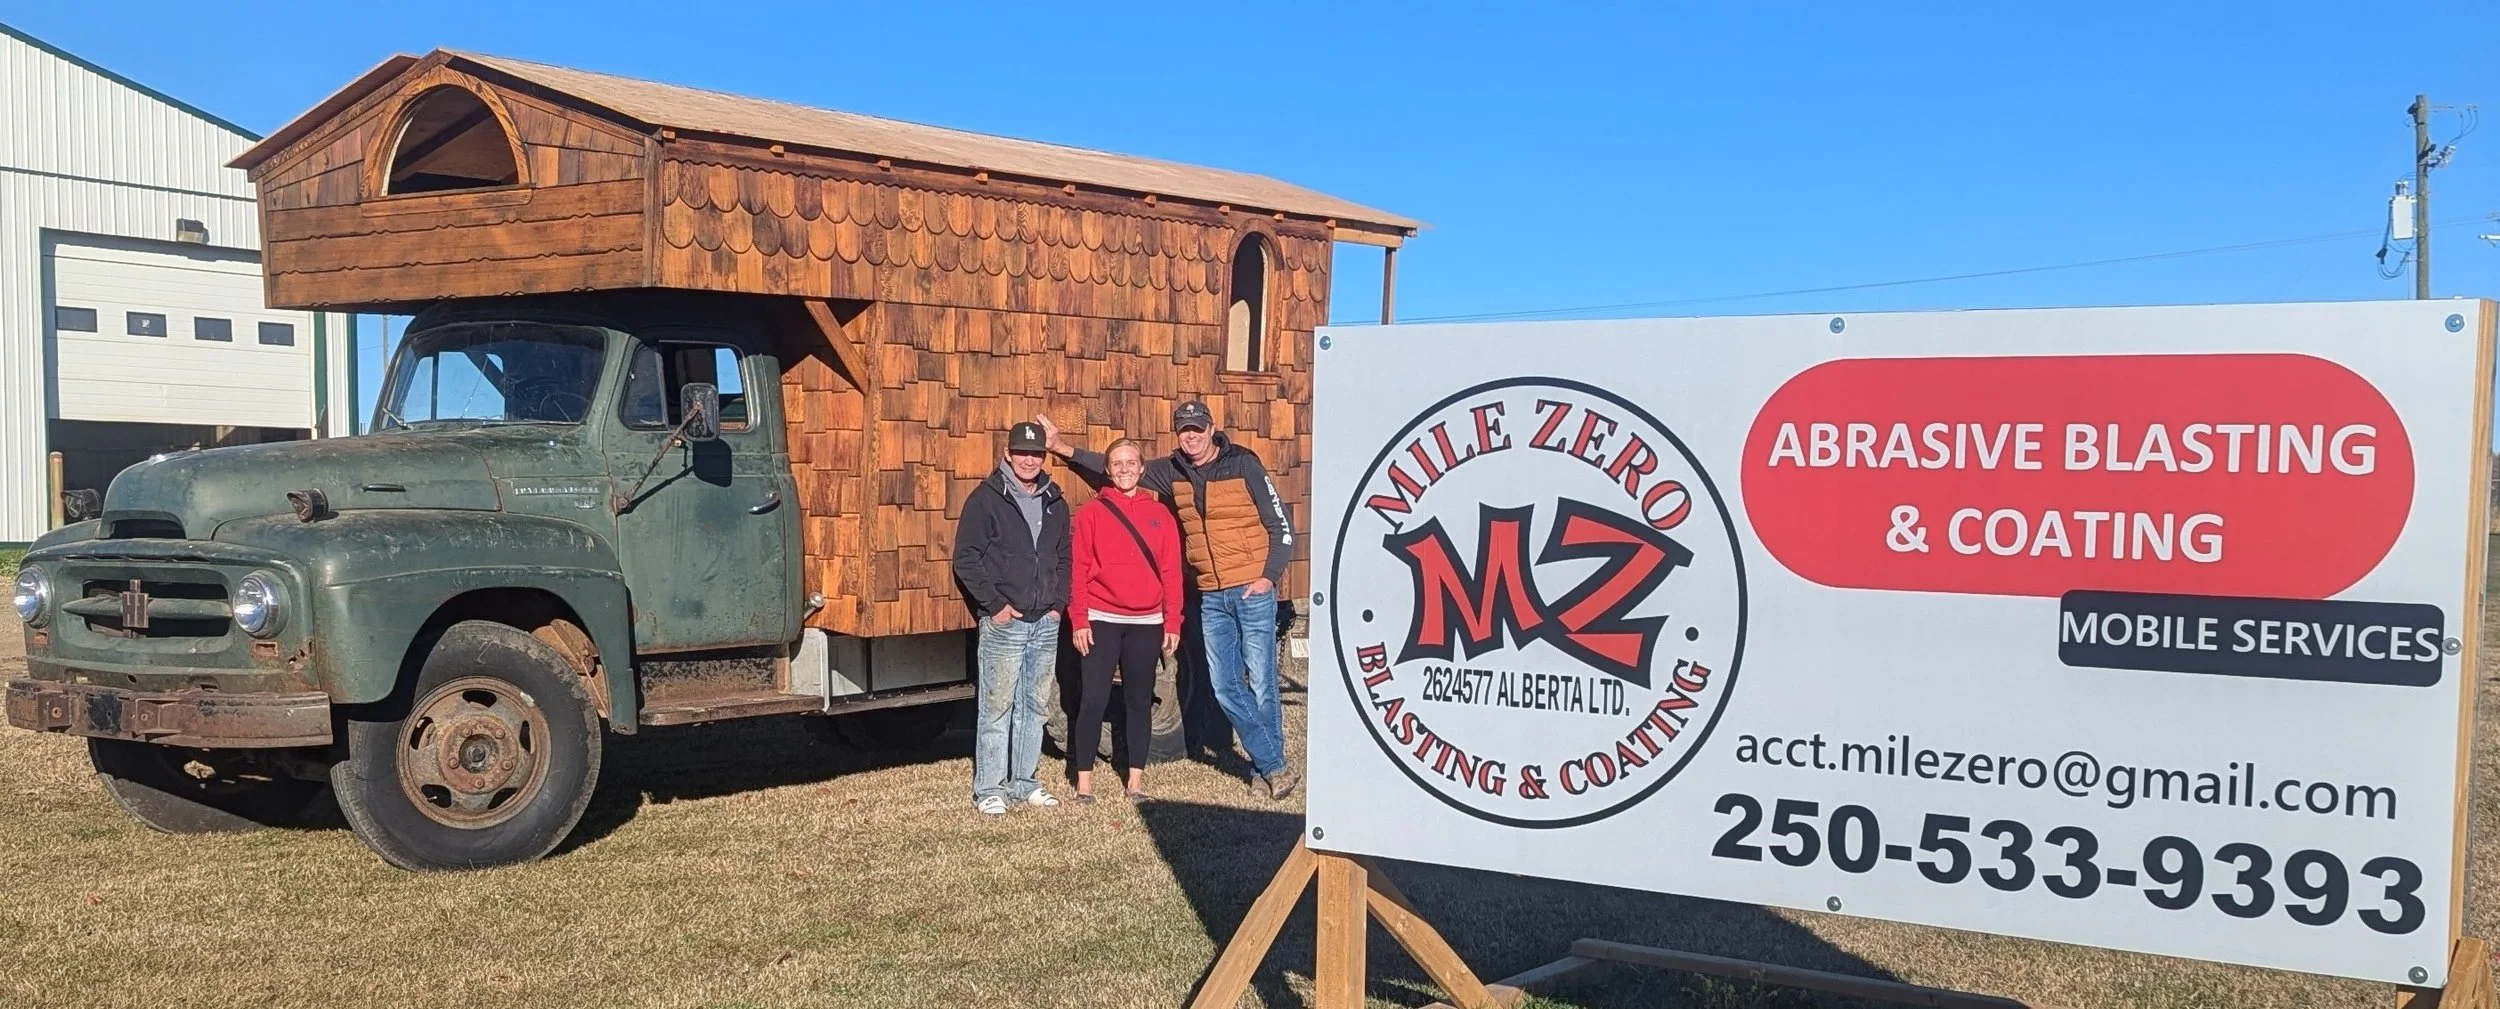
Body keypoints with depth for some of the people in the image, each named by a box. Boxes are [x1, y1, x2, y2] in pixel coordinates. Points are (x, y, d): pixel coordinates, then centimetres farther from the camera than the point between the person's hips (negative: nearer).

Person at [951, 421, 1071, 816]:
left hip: (1046, 622, 5)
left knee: (1034, 706, 10)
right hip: (1003, 622, -5)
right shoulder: (986, 499, -4)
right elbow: (966, 559, -6)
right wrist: (995, 605, -10)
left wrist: (1059, 602, 8)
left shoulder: (1055, 503, 13)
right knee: (997, 706, -4)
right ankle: (988, 788, 2)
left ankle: (1024, 781, 19)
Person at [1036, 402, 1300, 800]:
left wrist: (1270, 575, -12)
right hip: (1211, 598, 5)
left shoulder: (1244, 465, -6)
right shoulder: (1170, 472, 7)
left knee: (1260, 683, -4)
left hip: (1252, 592, -5)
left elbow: (1281, 525, -4)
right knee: (1225, 687, 4)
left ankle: (1269, 766, 9)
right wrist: (1062, 447, 11)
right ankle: (1272, 765, 12)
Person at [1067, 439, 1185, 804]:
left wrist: (1172, 623, 1)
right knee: (1093, 700, -4)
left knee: (1139, 701, 9)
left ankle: (1136, 779, 17)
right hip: (1101, 622, -2)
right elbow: (1078, 570, -2)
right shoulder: (1091, 513, 1)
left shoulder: (1159, 514, 7)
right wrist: (1079, 621, -8)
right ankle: (1084, 780, 4)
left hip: (1146, 624, 2)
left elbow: (1171, 572, 6)